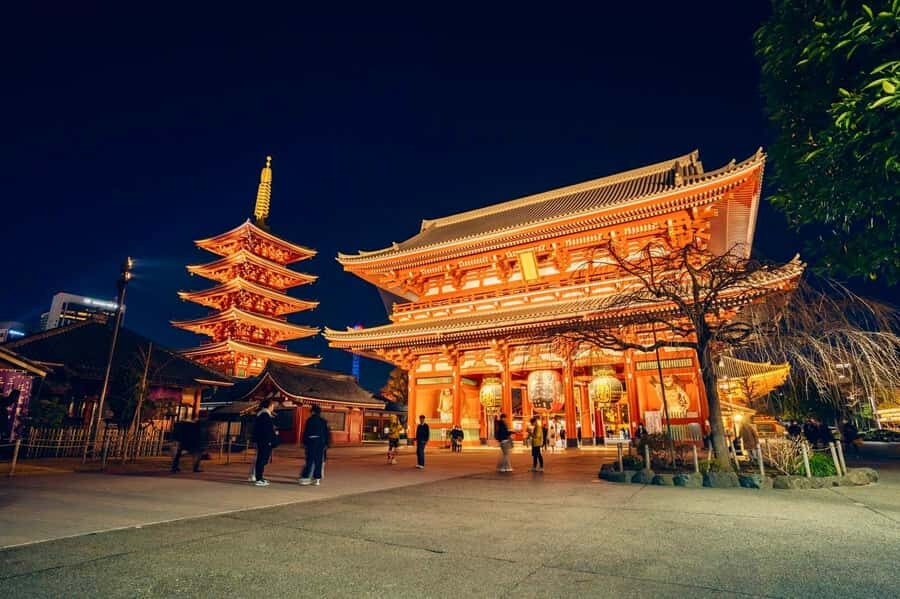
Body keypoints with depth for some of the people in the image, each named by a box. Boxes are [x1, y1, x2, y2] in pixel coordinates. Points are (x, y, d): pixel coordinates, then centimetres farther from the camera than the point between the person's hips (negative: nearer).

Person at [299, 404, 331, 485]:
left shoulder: (309, 420, -4)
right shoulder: (323, 421, 5)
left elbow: (305, 432, -5)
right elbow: (327, 433, 5)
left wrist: (304, 443, 1)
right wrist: (327, 443, 11)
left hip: (311, 442, -2)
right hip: (320, 442, 2)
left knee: (310, 461, 2)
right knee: (319, 461, 6)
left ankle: (305, 477, -4)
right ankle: (317, 479, 6)